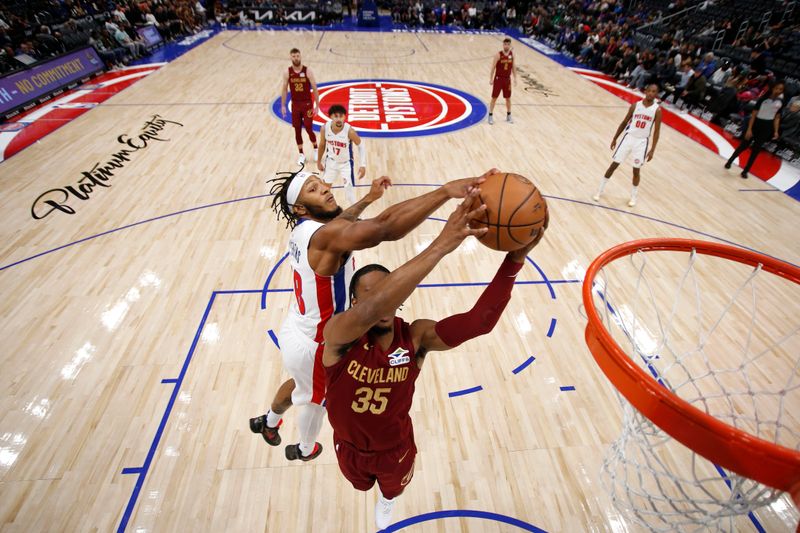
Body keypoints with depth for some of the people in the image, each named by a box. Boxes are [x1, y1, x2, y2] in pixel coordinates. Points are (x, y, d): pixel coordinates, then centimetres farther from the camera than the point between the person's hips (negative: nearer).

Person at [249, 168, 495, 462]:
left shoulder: (305, 229, -5)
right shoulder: (325, 236, -34)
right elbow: (385, 230, -53)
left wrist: (368, 199, 23)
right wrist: (445, 191, -59)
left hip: (295, 332, 8)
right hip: (312, 345, -8)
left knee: (300, 383, 38)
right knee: (316, 399, 25)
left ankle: (268, 421, 67)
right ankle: (306, 449, 57)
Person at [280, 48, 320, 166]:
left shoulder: (307, 71, -8)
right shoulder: (287, 73, -3)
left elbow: (314, 89, -4)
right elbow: (284, 90, 4)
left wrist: (317, 105, -7)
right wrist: (283, 106, 1)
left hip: (307, 104, -2)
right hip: (295, 105, 2)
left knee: (309, 129, -4)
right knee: (297, 130, 5)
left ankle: (316, 149, 23)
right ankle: (301, 154, 17)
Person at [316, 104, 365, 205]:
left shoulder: (349, 131, -29)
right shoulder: (325, 128, -20)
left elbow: (361, 146, -14)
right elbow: (322, 145, 0)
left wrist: (362, 165, -18)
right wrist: (319, 161, 10)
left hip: (346, 163, -4)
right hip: (331, 161, 4)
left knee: (349, 191, -9)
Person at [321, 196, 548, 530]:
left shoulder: (416, 337, -28)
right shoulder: (339, 334, -36)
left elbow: (479, 321, -40)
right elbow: (373, 308, -59)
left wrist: (515, 258, -51)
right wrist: (441, 245, -66)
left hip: (396, 448, 1)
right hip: (349, 447, 0)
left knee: (393, 490, 35)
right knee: (361, 486, 36)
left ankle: (386, 499, 74)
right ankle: (374, 487, 75)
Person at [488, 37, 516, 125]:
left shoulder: (512, 54, 1)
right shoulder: (498, 55, -12)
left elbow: (513, 66, 10)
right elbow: (493, 68, -9)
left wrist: (515, 78, 7)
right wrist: (491, 79, -13)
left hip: (507, 79, 4)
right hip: (498, 79, -4)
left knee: (508, 98, 10)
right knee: (494, 98, 1)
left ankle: (508, 115, 23)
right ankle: (490, 116, 11)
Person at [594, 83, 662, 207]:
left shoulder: (657, 110, -5)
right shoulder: (635, 105, 0)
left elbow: (656, 131, -3)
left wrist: (652, 150, -8)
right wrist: (615, 138, 9)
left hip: (641, 142, -1)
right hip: (628, 137, 1)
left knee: (636, 170, 5)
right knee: (614, 165, 0)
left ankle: (633, 196, 22)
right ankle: (600, 191, 12)